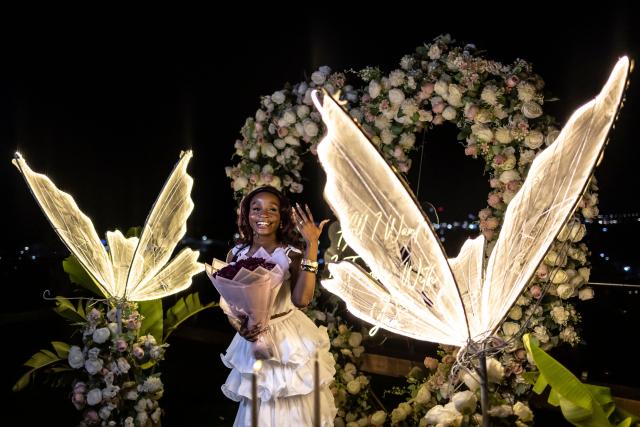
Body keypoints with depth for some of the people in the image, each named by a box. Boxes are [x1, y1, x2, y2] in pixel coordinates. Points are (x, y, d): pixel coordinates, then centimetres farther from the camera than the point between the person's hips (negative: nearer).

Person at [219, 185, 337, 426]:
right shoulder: (236, 254, -4)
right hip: (253, 340, 3)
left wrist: (312, 246, -32)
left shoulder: (292, 254, -14)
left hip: (291, 340, -2)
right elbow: (227, 302, 3)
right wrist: (238, 326, -16)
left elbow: (302, 299, -30)